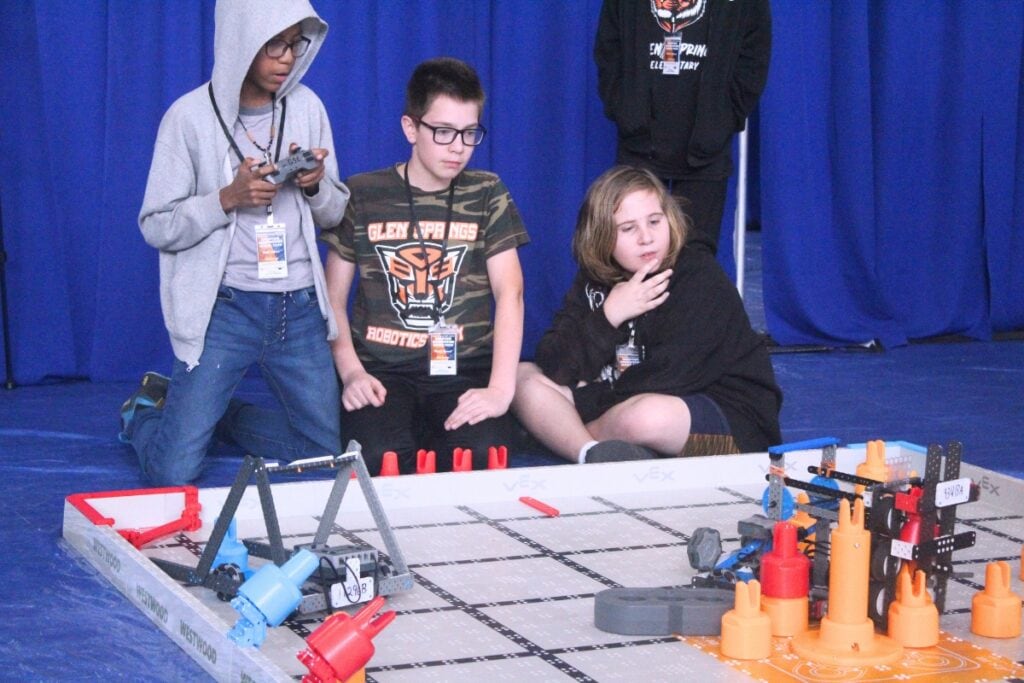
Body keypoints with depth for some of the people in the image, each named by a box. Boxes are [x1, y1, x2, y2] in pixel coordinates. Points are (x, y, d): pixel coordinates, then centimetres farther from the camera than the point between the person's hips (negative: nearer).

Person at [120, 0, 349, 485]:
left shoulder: (307, 107, 4)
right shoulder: (191, 116, -8)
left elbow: (336, 214, 11)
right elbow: (157, 227, -6)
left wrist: (317, 185, -11)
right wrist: (228, 198, -20)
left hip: (300, 305, 4)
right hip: (224, 306, -4)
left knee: (328, 449, 8)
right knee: (174, 473, -10)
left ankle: (201, 409, 28)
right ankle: (146, 411, 26)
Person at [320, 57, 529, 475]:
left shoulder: (486, 195, 9)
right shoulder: (362, 196, 7)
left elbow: (509, 292, 0)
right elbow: (333, 298, 9)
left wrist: (500, 389, -14)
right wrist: (351, 372, -9)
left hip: (464, 368, 1)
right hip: (382, 369, -1)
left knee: (481, 455, -29)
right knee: (382, 458, -32)